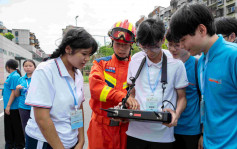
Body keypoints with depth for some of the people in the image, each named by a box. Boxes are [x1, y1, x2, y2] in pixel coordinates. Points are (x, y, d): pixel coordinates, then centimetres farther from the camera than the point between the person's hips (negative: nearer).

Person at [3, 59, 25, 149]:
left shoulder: (15, 76, -17)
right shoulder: (10, 76, 12)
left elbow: (14, 92, -21)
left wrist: (8, 106, -21)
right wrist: (6, 106, 19)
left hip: (13, 107, -9)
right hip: (8, 106, 9)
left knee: (16, 126, 4)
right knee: (8, 126, 18)